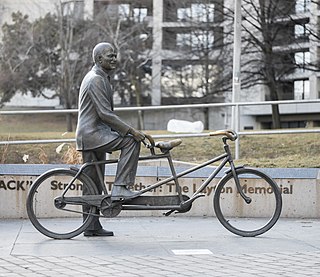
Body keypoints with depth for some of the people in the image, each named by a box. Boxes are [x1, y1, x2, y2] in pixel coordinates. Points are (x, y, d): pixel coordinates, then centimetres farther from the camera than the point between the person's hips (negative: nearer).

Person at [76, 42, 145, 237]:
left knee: (94, 185, 10)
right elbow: (105, 113, -22)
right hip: (91, 134, -10)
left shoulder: (102, 78, 19)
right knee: (131, 141, -22)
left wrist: (124, 131, 20)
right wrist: (130, 131, -22)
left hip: (95, 134, 10)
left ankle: (92, 227, 13)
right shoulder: (95, 80, -14)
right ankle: (120, 188, -22)